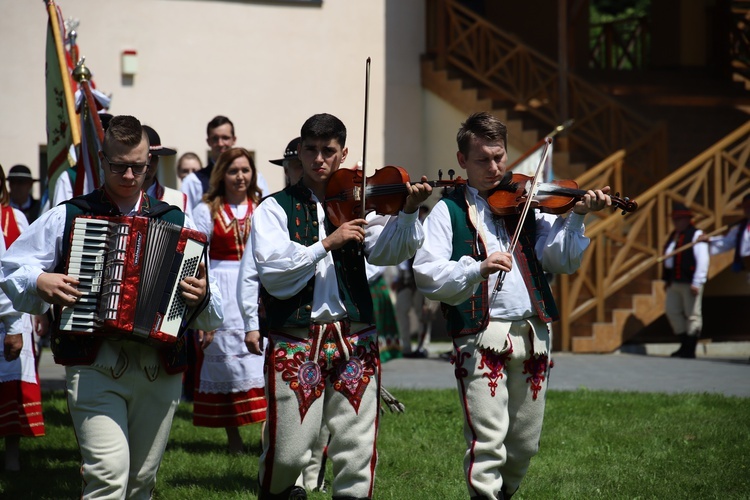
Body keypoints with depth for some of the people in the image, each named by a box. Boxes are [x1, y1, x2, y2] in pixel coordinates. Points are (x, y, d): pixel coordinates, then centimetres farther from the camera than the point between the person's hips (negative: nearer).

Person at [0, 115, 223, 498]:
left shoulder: (176, 222, 12)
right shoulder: (67, 217, 7)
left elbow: (213, 314, 12)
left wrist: (203, 296, -11)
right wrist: (40, 281, -9)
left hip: (160, 368, 3)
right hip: (94, 368, -3)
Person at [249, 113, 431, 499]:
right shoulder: (275, 209, 4)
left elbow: (387, 251, -5)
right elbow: (272, 271, -10)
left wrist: (408, 211, -21)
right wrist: (327, 243, -17)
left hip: (354, 340, 2)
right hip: (295, 340, -2)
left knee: (358, 449, -2)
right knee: (288, 453, -4)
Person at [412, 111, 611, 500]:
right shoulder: (449, 211, 4)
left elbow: (562, 260, 6)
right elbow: (426, 275, -10)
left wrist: (577, 217, -8)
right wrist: (478, 267, -24)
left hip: (532, 334, 4)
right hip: (481, 336, -4)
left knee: (525, 443, 13)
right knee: (488, 439, -13)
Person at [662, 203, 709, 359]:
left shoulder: (696, 235, -9)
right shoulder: (674, 236, 17)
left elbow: (702, 260, -16)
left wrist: (696, 282, -21)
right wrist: (667, 279, 17)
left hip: (690, 282, -9)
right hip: (674, 282, 9)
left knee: (692, 315, -2)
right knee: (672, 311, 9)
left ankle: (690, 350, 2)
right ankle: (684, 344, 19)